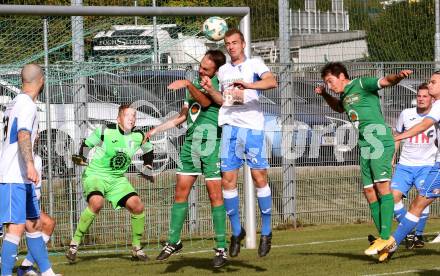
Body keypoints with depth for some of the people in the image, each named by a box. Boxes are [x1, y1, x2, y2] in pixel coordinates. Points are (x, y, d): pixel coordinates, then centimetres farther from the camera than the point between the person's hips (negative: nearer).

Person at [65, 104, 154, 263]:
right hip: (95, 175, -5)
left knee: (137, 206, -11)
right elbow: (87, 144, 1)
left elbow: (148, 150, 21)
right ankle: (74, 244, -22)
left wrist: (147, 167, 12)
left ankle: (137, 249, 8)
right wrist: (81, 158, -13)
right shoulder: (105, 131, -12)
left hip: (117, 179, 5)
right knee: (96, 203, -34)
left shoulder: (139, 136, 0)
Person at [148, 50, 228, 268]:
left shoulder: (220, 82, -4)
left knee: (215, 195, -7)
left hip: (211, 145, -7)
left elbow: (207, 101, -23)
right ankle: (173, 242, 14)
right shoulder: (195, 84, 18)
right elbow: (182, 116, 25)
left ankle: (221, 248, -3)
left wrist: (188, 85, -33)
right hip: (190, 143, 7)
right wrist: (155, 130, 24)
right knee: (181, 193, 6)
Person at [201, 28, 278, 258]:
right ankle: (236, 231, 11)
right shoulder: (223, 70, 18)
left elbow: (272, 82, -16)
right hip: (229, 127, 4)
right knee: (227, 180, -1)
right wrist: (210, 90, 3)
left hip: (253, 127, -4)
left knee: (259, 177, -6)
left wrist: (247, 85, -30)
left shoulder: (254, 64, 2)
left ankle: (266, 232, 2)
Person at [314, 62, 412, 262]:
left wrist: (398, 76, -37)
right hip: (365, 146, 9)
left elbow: (385, 81, -17)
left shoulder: (361, 85, -2)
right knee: (369, 191, 4)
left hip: (379, 139, -9)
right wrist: (324, 95, 31)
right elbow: (339, 108, 46)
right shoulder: (345, 97, 22)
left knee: (382, 184, -17)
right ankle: (384, 239, 5)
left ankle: (386, 237, -25)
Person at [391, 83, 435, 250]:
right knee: (393, 196, -13)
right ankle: (409, 233, 1)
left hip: (426, 165, -2)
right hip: (405, 165, 2)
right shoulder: (406, 114, 4)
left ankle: (419, 235, -3)